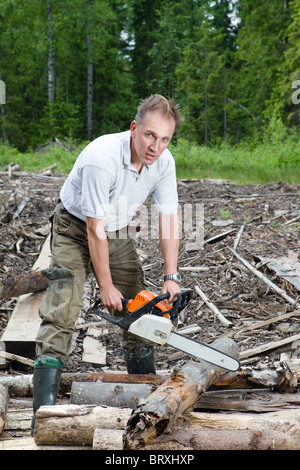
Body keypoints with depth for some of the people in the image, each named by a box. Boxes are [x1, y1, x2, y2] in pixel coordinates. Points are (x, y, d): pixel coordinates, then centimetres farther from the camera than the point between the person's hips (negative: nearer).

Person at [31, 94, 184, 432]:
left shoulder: (163, 162, -16)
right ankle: (44, 414, -16)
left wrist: (171, 278, -13)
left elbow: (169, 218, -8)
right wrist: (106, 287, -21)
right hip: (76, 230, -6)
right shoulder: (102, 158, -35)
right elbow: (94, 228, -29)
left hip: (118, 233, 6)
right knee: (61, 314, -16)